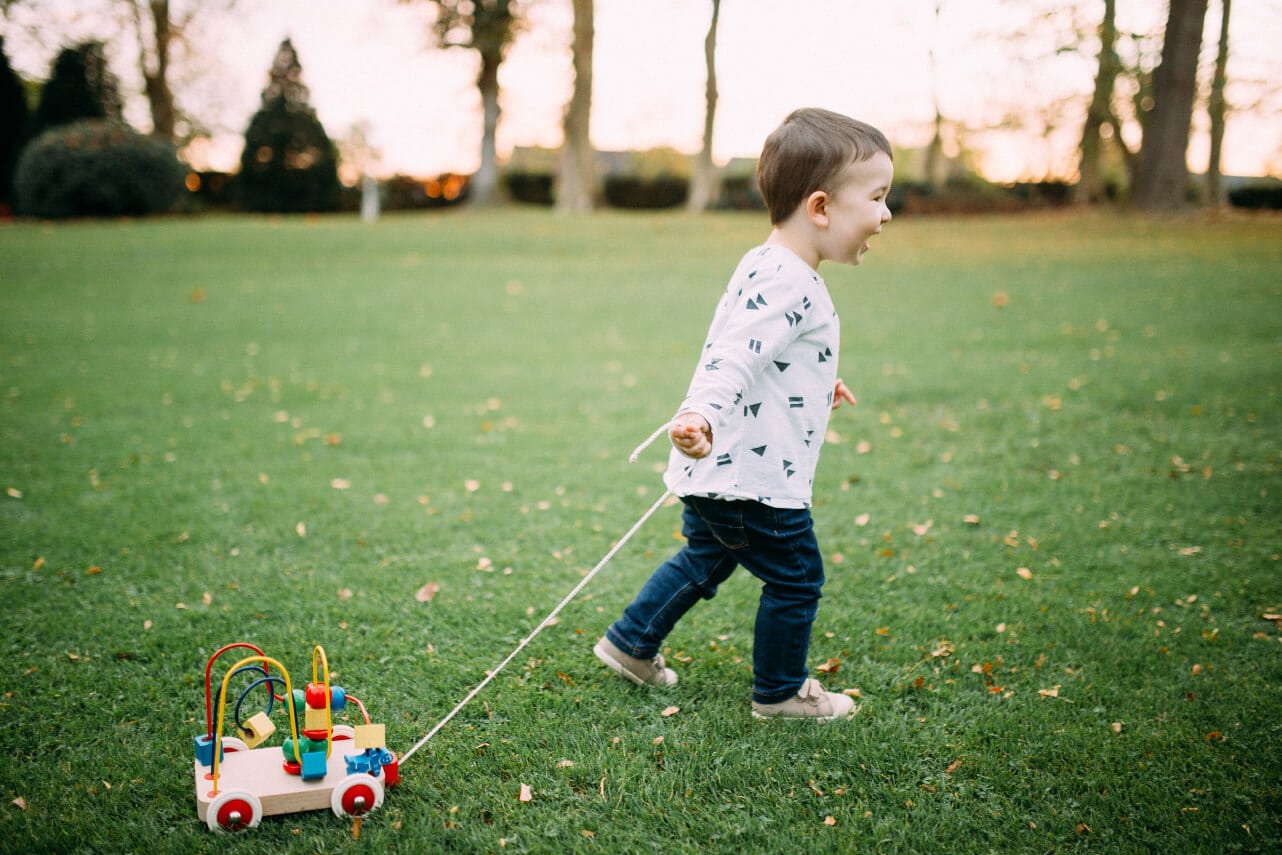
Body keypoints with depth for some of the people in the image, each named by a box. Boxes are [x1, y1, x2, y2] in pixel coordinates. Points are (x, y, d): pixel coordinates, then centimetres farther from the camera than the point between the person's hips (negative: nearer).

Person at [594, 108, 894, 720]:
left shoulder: (764, 267, 10)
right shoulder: (788, 285, -23)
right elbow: (733, 359, -36)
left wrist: (815, 386, 41)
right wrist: (701, 416, -54)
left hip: (715, 471, 10)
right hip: (755, 475, -10)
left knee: (706, 559, 26)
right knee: (795, 578, 8)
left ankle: (630, 643, 39)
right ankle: (779, 692, 24)